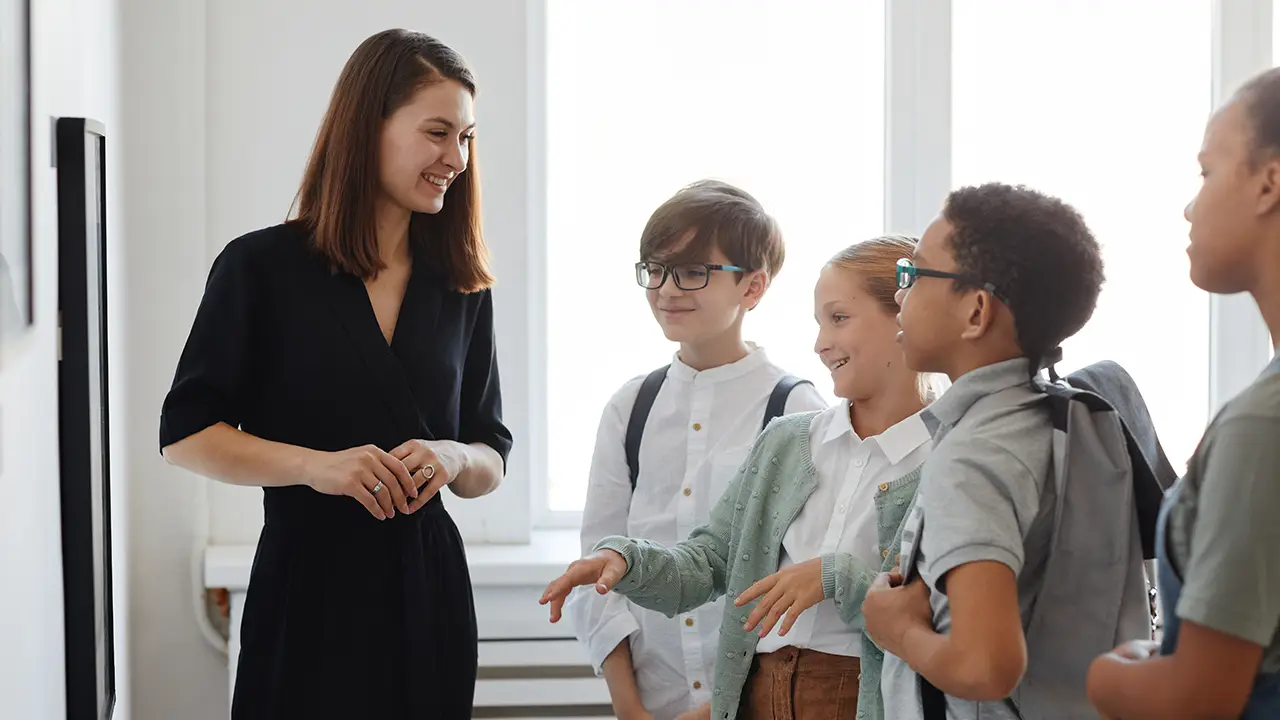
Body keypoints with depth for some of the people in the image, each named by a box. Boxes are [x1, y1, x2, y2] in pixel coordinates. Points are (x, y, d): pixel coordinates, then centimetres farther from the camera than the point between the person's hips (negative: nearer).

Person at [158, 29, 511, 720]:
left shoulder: (462, 291, 9)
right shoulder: (261, 267, -4)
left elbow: (492, 461, 12)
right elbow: (184, 434, -4)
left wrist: (454, 458, -11)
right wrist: (313, 464, -18)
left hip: (429, 586, 4)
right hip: (307, 589, -4)